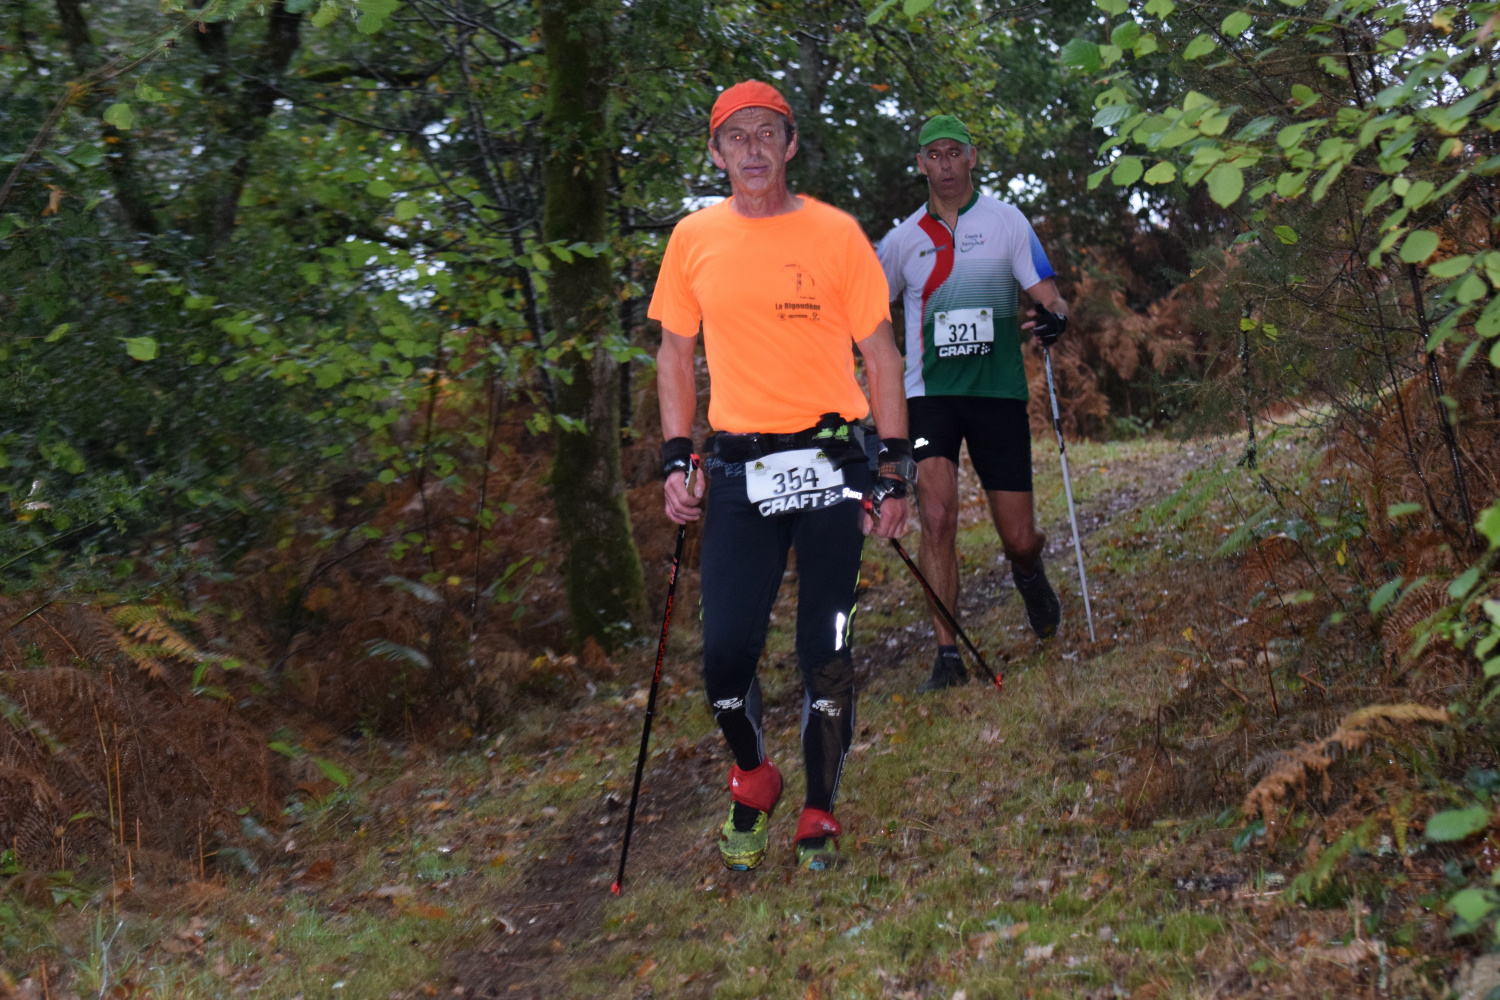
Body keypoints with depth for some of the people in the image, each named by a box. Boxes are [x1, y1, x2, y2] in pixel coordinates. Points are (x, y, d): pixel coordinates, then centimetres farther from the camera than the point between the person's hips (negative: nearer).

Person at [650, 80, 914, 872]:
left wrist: (893, 470, -2)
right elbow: (676, 353, 15)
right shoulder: (693, 238, 6)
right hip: (738, 470, 2)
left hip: (830, 464, -1)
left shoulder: (836, 233, -1)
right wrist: (677, 460, 6)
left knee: (825, 651, 3)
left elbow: (880, 355, 3)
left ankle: (820, 814, 21)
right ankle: (753, 780, 26)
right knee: (725, 651, -4)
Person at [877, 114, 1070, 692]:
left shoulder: (1006, 221, 3)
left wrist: (1055, 317, -23)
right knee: (937, 517, -17)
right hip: (930, 392, 1)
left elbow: (1046, 295, -1)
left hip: (998, 390, 0)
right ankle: (948, 657, -9)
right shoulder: (904, 238, 8)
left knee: (1020, 540, 2)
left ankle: (1027, 572, 41)